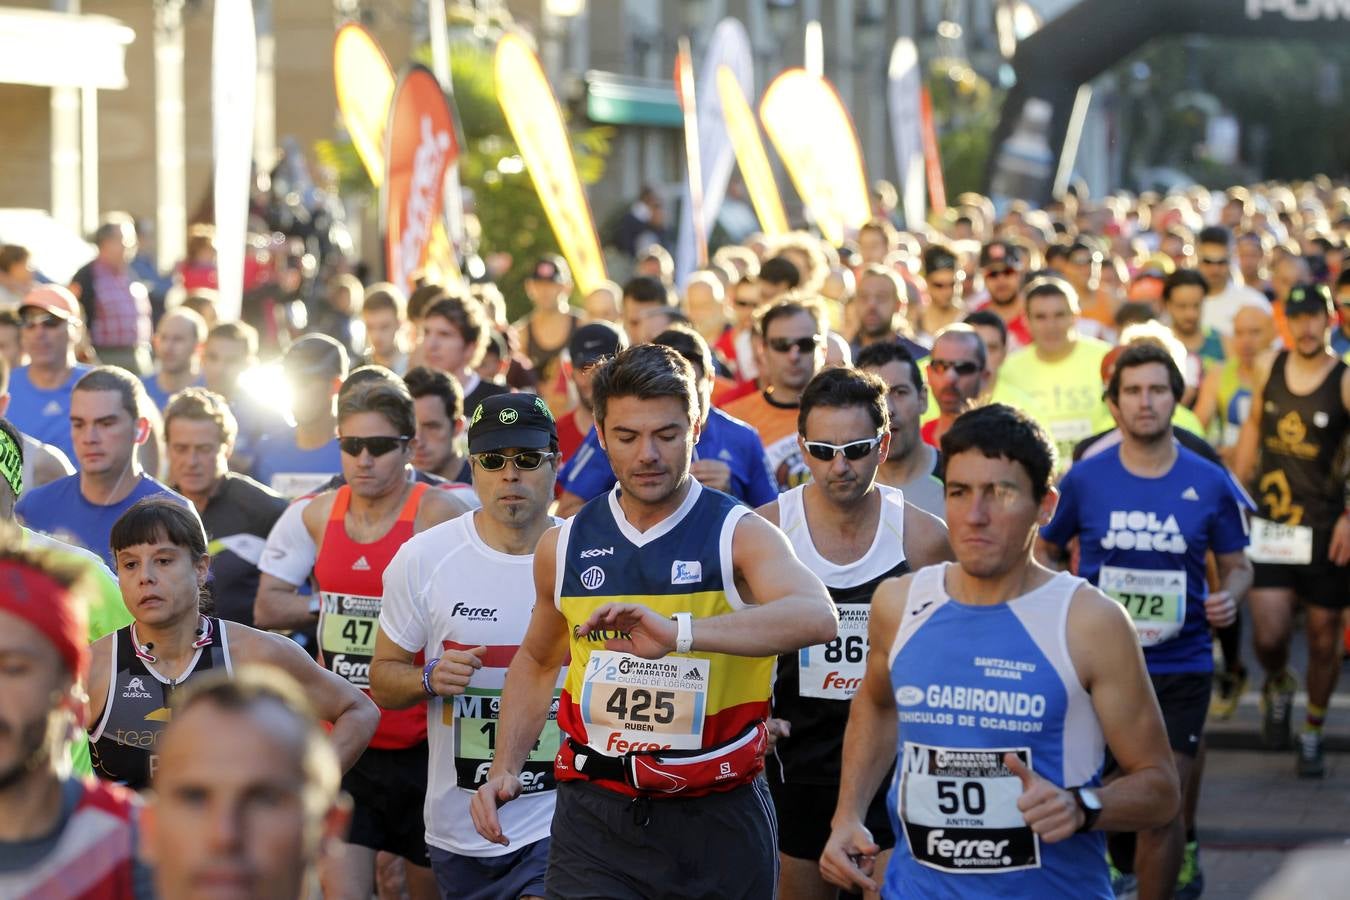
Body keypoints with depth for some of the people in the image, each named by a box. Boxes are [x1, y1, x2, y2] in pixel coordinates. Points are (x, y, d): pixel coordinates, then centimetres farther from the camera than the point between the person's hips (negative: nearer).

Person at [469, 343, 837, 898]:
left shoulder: (739, 536, -7)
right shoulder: (564, 547, 7)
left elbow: (818, 618, -29)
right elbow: (537, 661, 25)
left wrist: (680, 633, -40)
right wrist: (505, 768, 10)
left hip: (718, 818, -2)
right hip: (595, 816, 2)